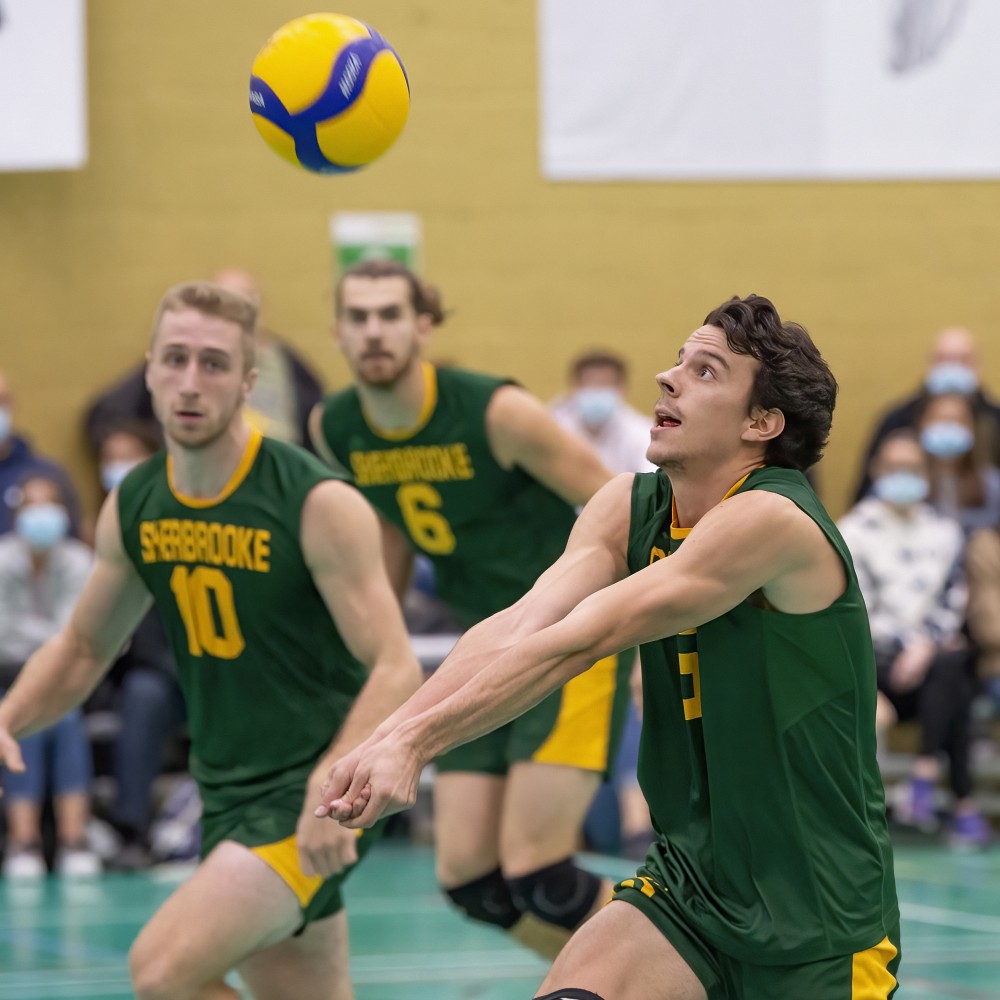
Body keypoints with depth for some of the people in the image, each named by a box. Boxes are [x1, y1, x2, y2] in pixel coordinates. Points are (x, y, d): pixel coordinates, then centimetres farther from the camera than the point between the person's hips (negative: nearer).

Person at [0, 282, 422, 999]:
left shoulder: (319, 504, -15)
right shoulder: (133, 508, 4)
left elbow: (396, 670, -18)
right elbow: (82, 649, 18)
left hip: (316, 800, -7)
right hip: (229, 797, 7)